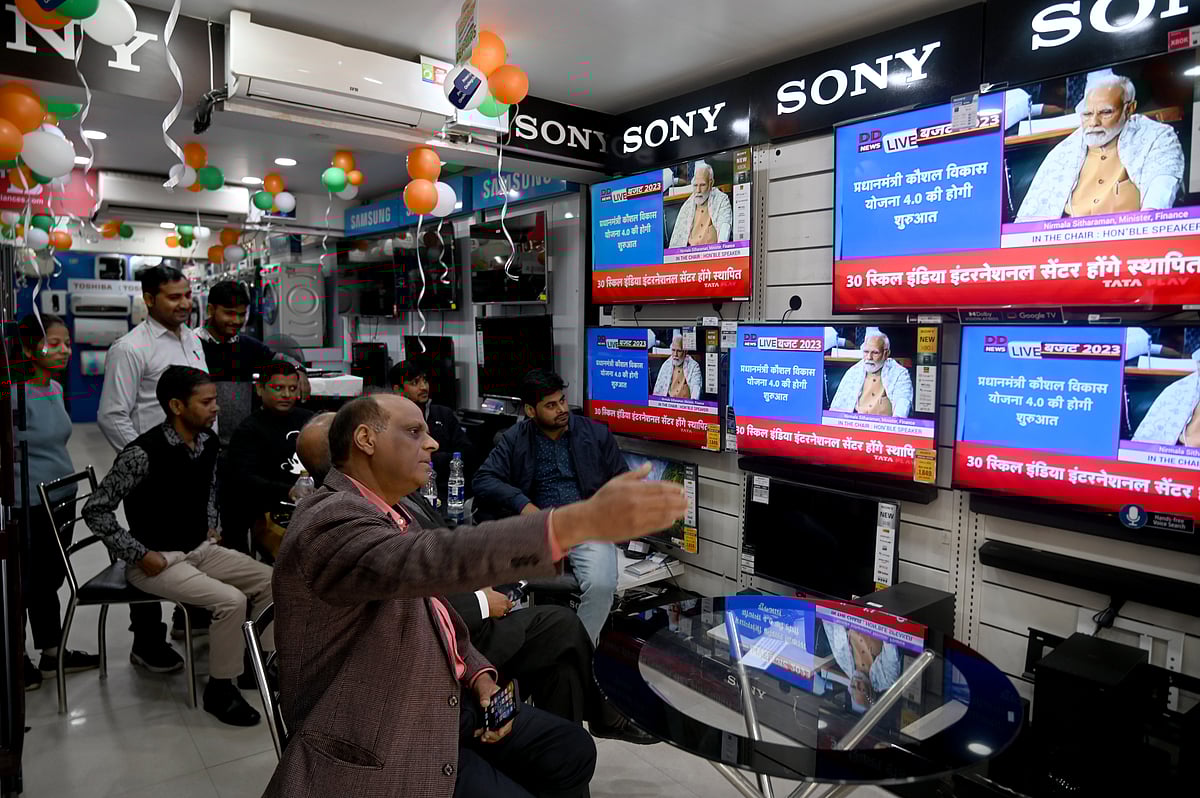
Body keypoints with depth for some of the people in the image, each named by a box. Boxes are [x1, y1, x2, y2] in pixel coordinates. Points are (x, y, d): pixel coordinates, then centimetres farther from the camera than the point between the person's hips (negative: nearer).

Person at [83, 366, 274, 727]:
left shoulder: (208, 441, 0)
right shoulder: (144, 452, -22)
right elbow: (95, 510, -17)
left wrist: (213, 526, 11)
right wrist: (140, 555, -18)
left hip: (201, 549, 8)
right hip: (159, 560, -7)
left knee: (271, 580, -2)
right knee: (231, 601, -25)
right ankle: (220, 689, -4)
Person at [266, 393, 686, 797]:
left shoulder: (391, 513, 9)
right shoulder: (332, 519, -23)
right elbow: (433, 560, -42)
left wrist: (479, 675, -2)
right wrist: (582, 520, -50)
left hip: (440, 700, 9)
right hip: (382, 746, -9)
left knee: (571, 750, 5)